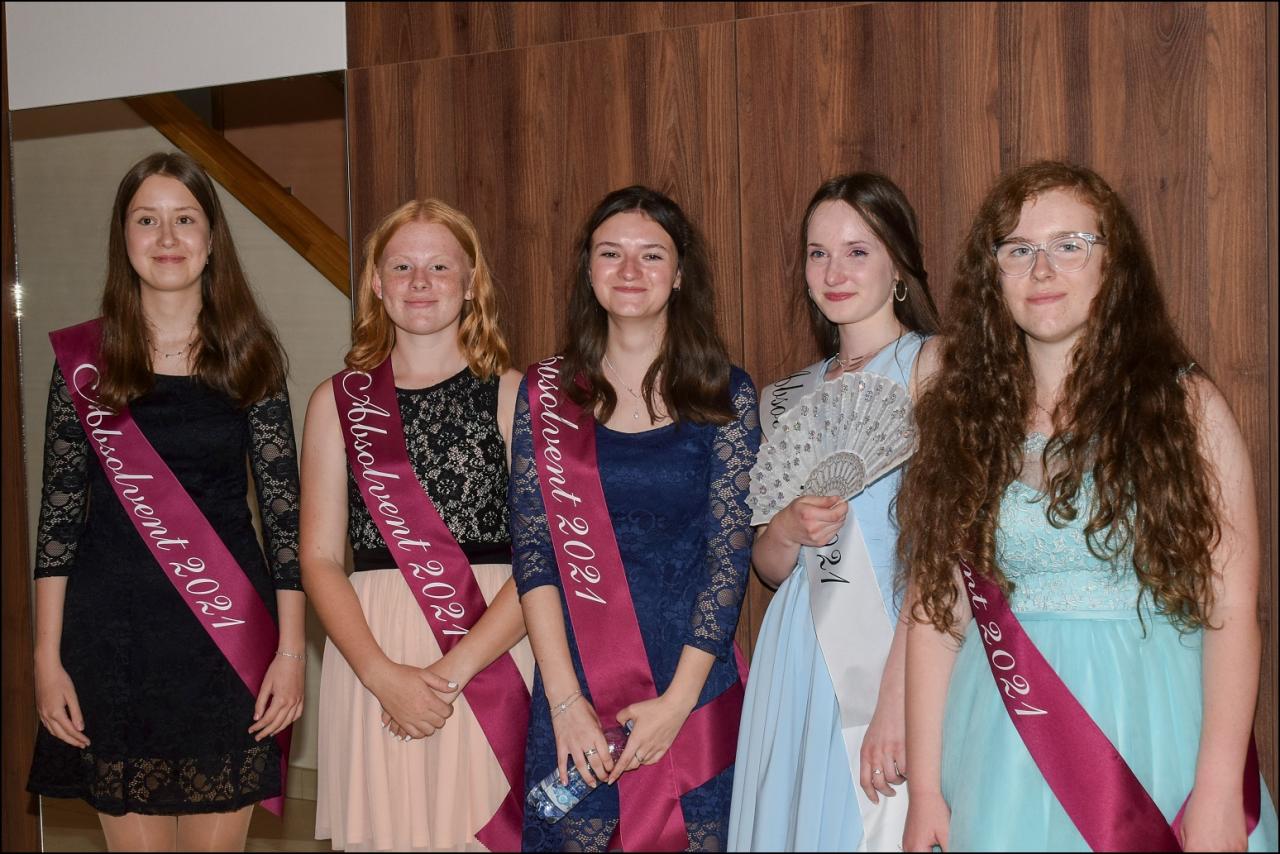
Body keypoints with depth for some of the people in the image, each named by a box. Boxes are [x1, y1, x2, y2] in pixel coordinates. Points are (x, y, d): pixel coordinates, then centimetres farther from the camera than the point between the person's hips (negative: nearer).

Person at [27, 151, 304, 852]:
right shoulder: (84, 360, 4)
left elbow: (284, 510, 3)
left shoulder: (249, 357, 4)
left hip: (228, 636, 0)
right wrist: (47, 657, -1)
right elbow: (59, 513, 4)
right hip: (114, 636, 0)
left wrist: (291, 649, -3)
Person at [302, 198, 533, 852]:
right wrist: (383, 674, -10)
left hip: (493, 651, -1)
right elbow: (319, 558, 5)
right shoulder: (338, 401, 11)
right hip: (372, 659, 2)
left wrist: (454, 668, -14)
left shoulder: (513, 395, 4)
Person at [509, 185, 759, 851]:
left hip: (694, 689, -1)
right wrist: (565, 698, -11)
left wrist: (677, 701, -12)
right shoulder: (546, 392, 4)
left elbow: (730, 554, -4)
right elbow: (532, 549, -1)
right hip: (572, 696, 1)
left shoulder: (724, 395, 1)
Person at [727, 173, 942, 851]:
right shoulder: (792, 398, 14)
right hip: (803, 658, 6)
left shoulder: (930, 364, -5)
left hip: (895, 643, -5)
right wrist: (789, 529, -6)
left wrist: (896, 697, -23)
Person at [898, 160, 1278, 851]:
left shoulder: (1184, 405, -2)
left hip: (1152, 736, -1)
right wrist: (924, 788, -3)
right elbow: (936, 611, 1)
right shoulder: (962, 416, 4)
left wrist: (1218, 795, -15)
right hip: (1005, 754, 2)